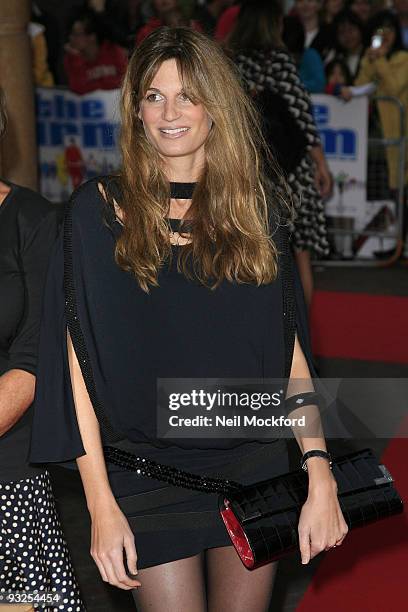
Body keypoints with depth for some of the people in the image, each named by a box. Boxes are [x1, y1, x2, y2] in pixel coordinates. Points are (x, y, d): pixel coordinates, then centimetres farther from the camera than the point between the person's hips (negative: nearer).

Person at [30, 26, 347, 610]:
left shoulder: (259, 208, 2)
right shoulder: (99, 209, -5)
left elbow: (291, 348, 1)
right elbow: (78, 362, -7)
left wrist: (321, 481, -6)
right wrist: (101, 505, -11)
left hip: (256, 467, 2)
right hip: (147, 471, -2)